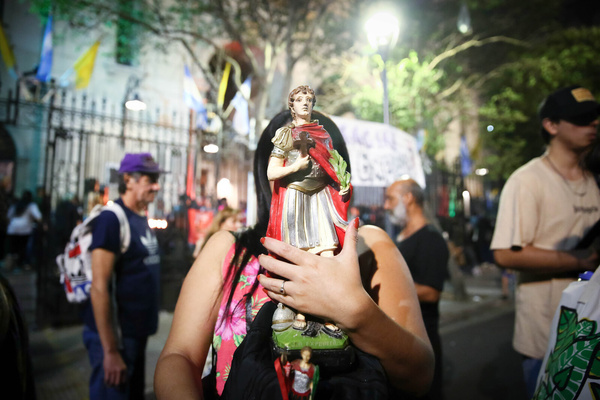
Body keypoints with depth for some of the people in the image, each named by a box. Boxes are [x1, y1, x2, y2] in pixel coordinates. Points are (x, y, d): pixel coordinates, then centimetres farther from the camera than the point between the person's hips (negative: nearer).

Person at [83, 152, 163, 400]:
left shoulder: (142, 220, 8)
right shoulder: (111, 219, -17)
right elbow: (99, 288, -21)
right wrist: (110, 351, -21)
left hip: (138, 333, 8)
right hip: (115, 336, -8)